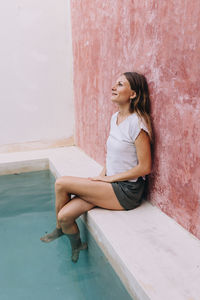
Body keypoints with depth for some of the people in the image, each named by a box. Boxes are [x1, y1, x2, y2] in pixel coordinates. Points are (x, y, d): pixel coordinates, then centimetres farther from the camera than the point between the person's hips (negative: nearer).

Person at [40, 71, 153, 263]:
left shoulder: (137, 122, -18)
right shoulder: (115, 117, 9)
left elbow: (145, 167, -17)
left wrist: (110, 178, -12)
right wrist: (101, 176, 4)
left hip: (127, 191, -7)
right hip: (110, 184, 7)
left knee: (61, 183, -13)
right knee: (65, 215, -8)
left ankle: (58, 229, 15)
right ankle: (77, 249, 23)